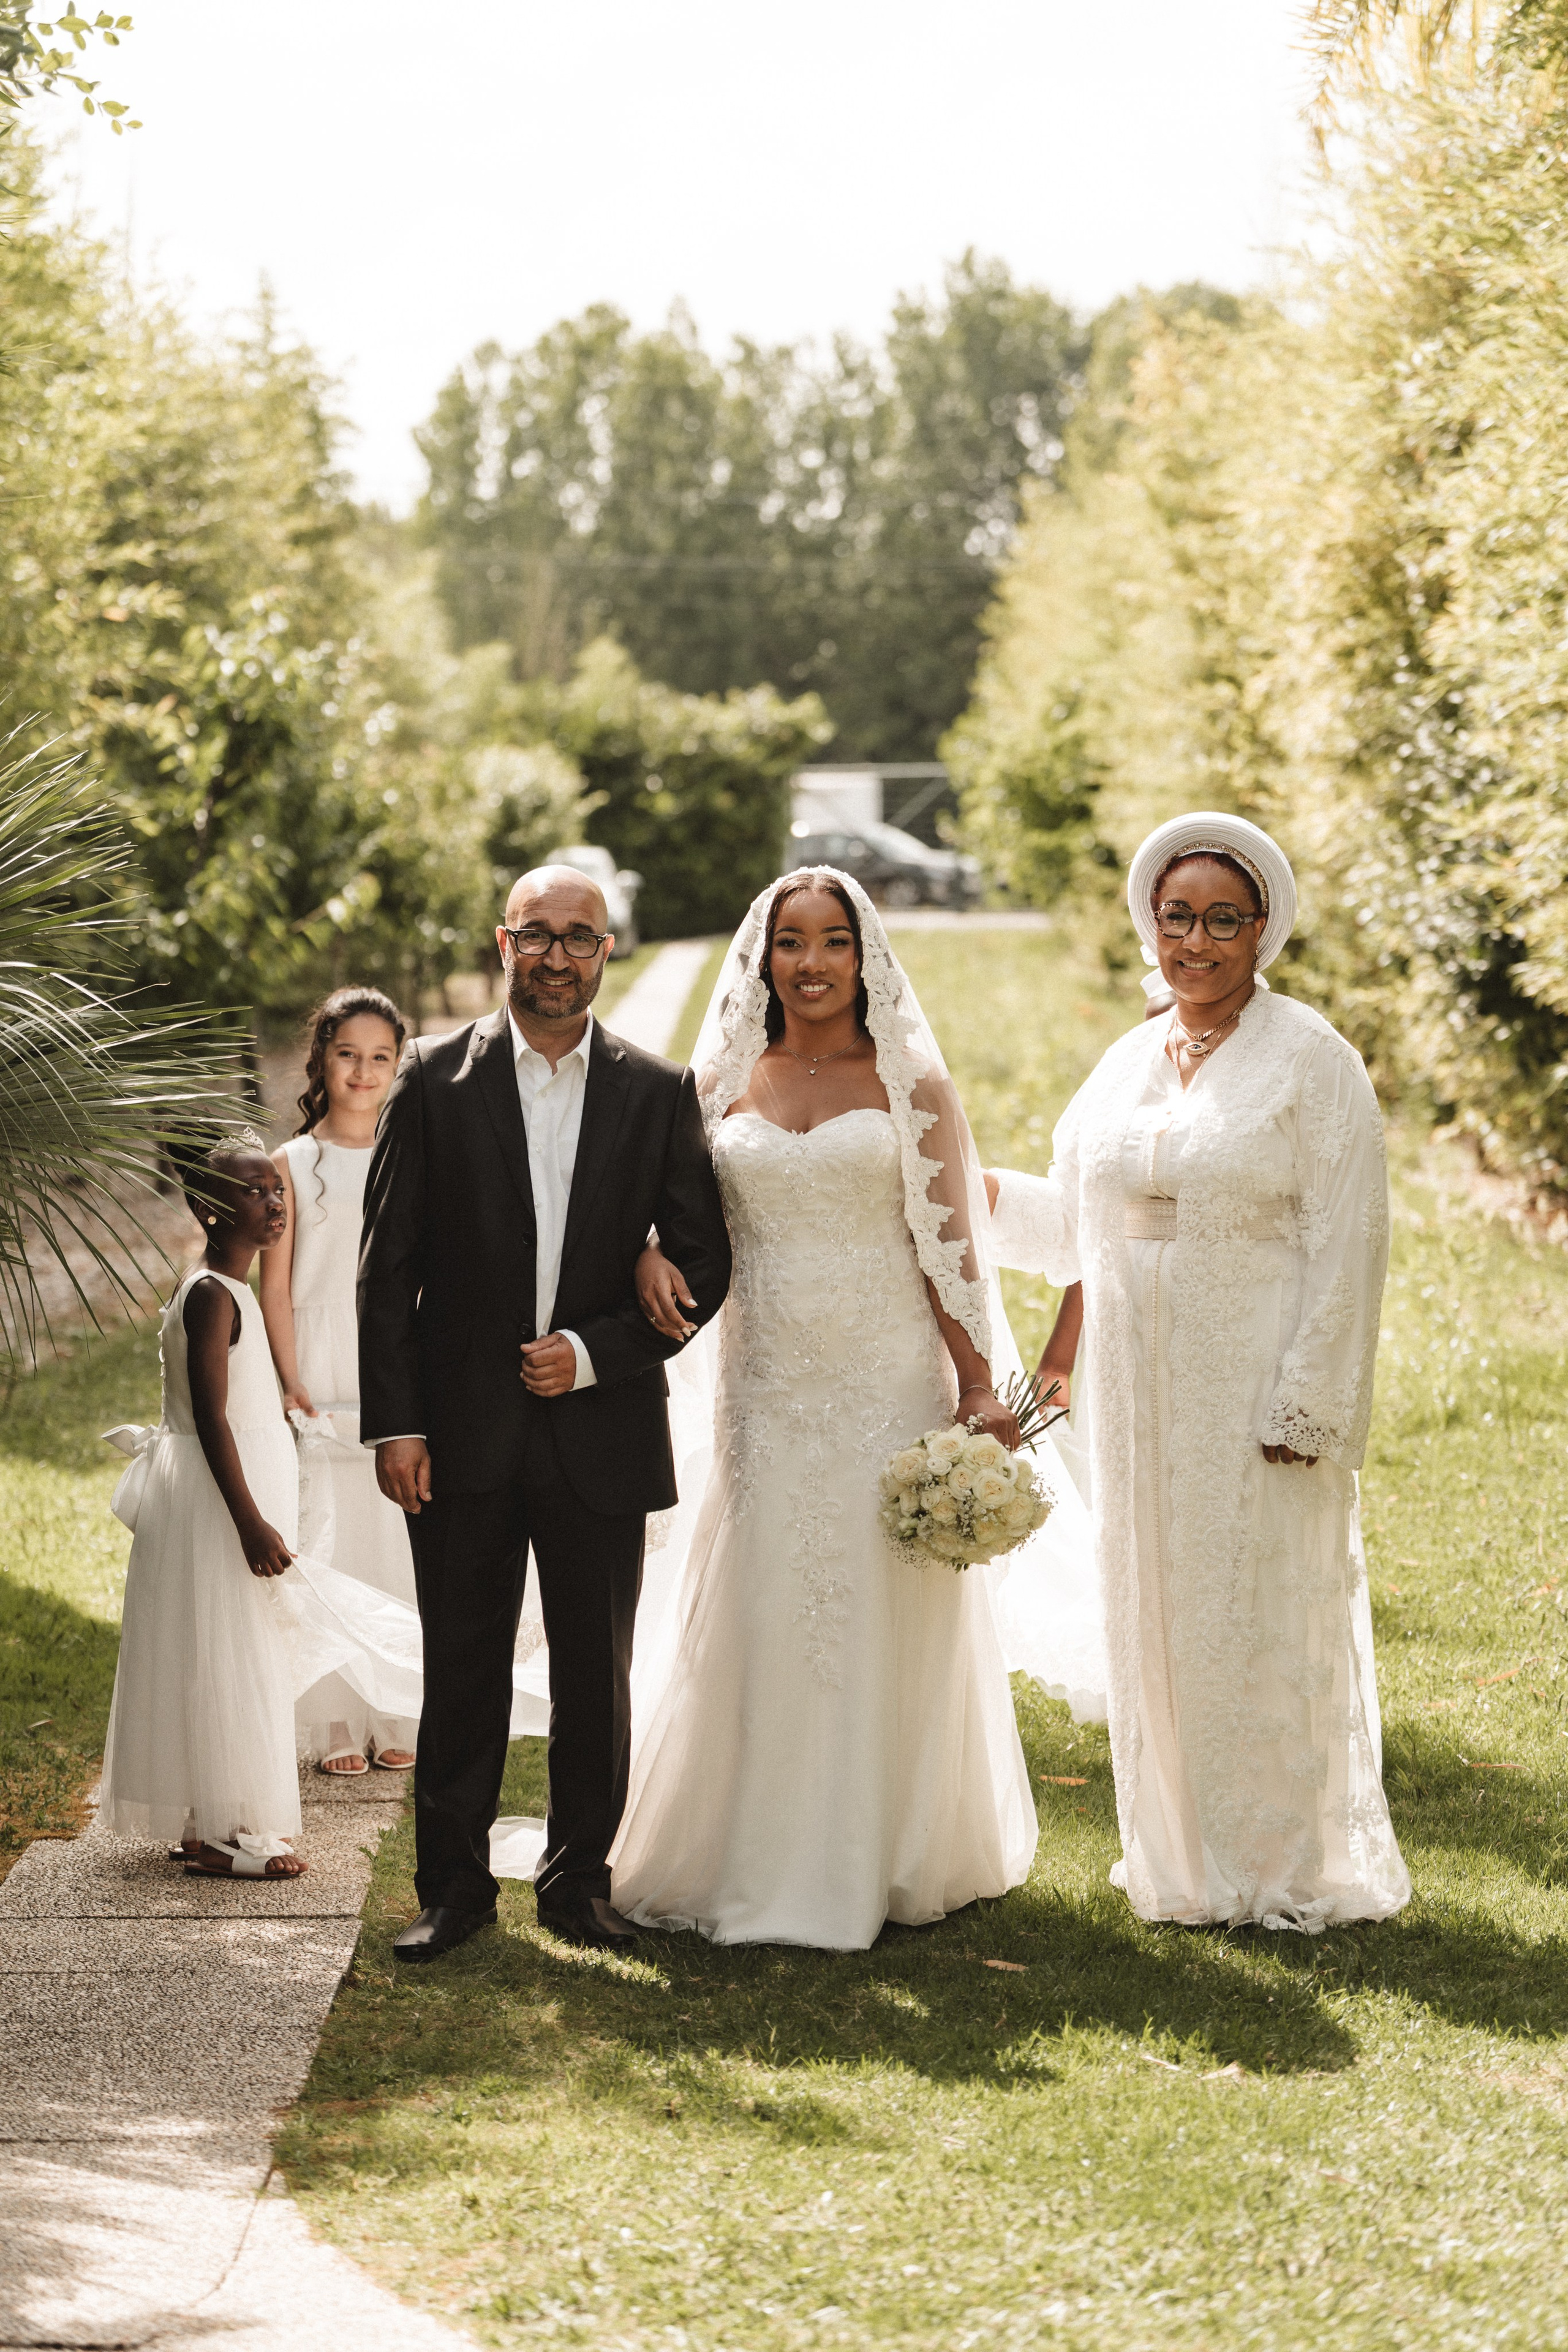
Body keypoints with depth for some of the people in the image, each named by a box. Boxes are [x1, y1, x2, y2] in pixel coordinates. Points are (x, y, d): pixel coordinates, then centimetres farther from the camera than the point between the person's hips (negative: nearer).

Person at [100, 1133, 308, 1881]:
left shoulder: (229, 1291, 13)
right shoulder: (211, 1295, -17)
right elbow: (211, 1420, -22)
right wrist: (252, 1523, -23)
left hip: (236, 1495, 10)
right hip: (216, 1501, -10)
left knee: (237, 1664, 13)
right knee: (220, 1661, -6)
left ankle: (226, 1819, 20)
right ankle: (217, 1831, -1)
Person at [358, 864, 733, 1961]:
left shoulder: (660, 1092, 3)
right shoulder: (435, 1078, 1)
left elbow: (704, 1264, 3)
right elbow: (389, 1265, 0)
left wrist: (597, 1354, -9)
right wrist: (394, 1422, -6)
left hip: (601, 1429, 1)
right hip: (463, 1432, -1)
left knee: (597, 1674, 9)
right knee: (462, 1671, 5)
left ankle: (580, 1878, 22)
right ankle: (454, 1883, 16)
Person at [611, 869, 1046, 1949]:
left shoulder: (913, 1083, 1)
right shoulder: (725, 1082, 8)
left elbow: (949, 1244, -1)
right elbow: (674, 1200, 13)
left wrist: (980, 1387, -6)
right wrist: (651, 1252, -10)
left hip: (890, 1383, -2)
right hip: (769, 1387, 2)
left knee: (885, 1618, 2)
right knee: (761, 1617, 2)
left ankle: (890, 1860, 13)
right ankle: (762, 1862, 12)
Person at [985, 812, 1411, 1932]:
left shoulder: (1310, 1059, -7)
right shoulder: (1127, 1064, 11)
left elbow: (1347, 1245, -11)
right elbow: (1078, 1226, 19)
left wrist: (1307, 1408, -16)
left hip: (1256, 1395, -6)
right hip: (1142, 1397, 6)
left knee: (1264, 1621, 0)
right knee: (1156, 1617, 11)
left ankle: (1283, 1871, 14)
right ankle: (1182, 1859, 25)